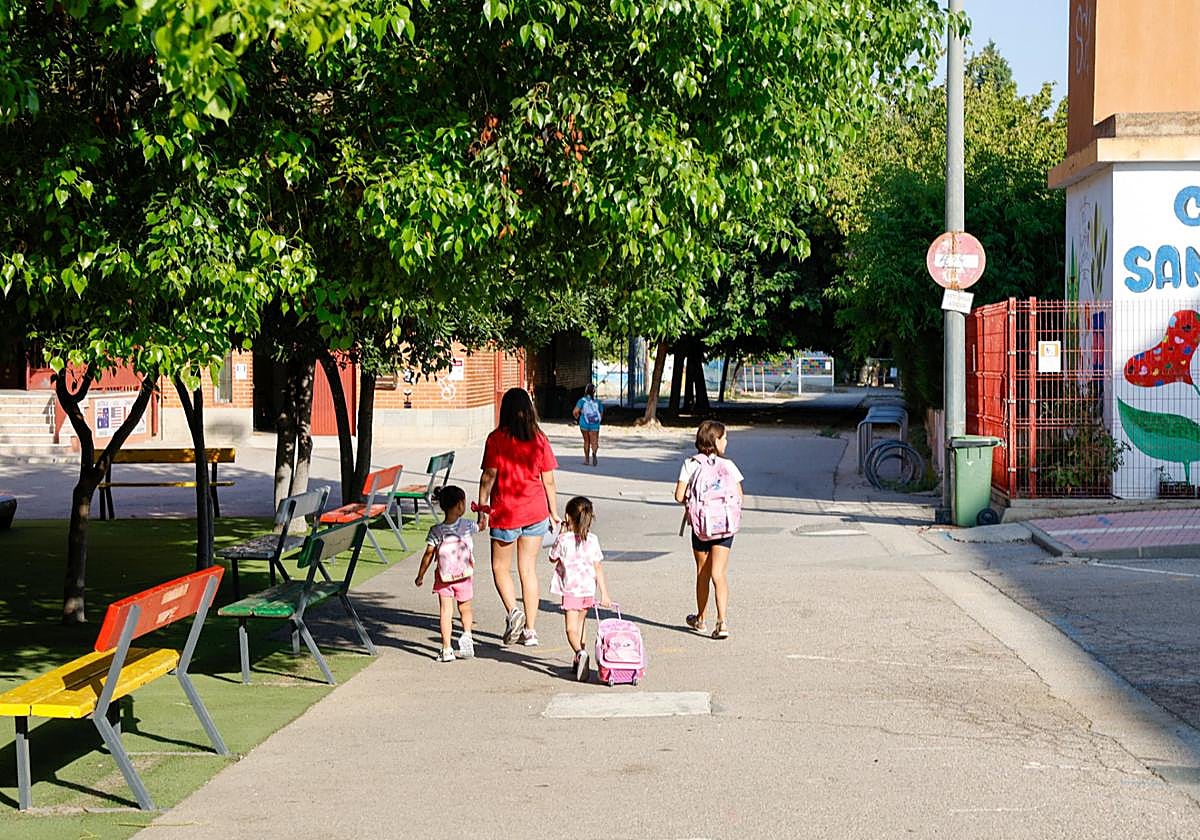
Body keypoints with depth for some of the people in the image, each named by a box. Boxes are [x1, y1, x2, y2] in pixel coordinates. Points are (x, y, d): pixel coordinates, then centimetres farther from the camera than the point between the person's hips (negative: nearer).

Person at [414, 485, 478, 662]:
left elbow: (428, 555, -7)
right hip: (464, 576, 0)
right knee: (465, 609, 18)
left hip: (444, 578, 0)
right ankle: (467, 634, -5)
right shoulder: (467, 525, -10)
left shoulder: (436, 531, -10)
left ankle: (446, 650, -1)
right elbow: (480, 527, 12)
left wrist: (420, 575, 4)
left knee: (445, 612, 3)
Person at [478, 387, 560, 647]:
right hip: (535, 513, 3)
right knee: (529, 569, 9)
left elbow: (488, 477, -9)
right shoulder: (539, 440, -1)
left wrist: (482, 509, -1)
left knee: (500, 567, 14)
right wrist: (554, 513, 11)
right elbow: (549, 481, 2)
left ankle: (513, 611, -9)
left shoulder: (496, 439, -9)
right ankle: (530, 630, 10)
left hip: (504, 513, -3)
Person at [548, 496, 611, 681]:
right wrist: (604, 594, 2)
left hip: (570, 589, -4)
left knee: (571, 628, -7)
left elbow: (553, 558, 7)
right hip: (588, 589, 4)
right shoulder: (592, 540, 0)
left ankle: (580, 652, -34)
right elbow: (598, 568, 0)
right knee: (579, 624, 21)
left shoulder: (563, 540, -10)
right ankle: (578, 661, 27)